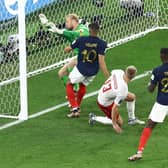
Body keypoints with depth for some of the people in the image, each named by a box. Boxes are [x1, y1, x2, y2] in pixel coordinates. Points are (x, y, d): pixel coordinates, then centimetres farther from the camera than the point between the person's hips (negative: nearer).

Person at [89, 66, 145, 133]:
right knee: (119, 123, 6)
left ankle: (132, 118, 26)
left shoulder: (119, 72, -21)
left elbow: (112, 72, 5)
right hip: (105, 103, -8)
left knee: (132, 97, 10)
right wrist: (114, 124, -19)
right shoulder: (123, 90, -37)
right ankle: (95, 118, 12)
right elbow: (115, 108, -31)